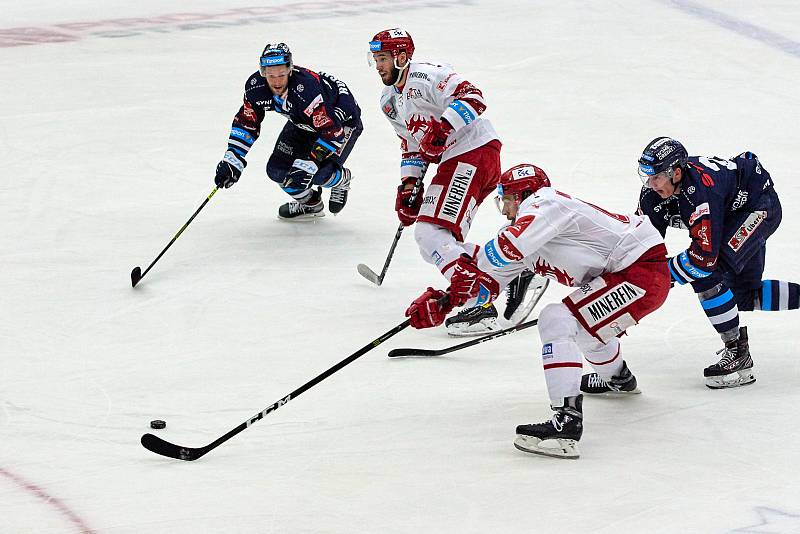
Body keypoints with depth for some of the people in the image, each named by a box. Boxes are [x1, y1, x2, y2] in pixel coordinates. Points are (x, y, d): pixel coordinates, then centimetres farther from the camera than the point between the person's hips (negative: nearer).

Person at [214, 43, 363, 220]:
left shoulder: (307, 88, -41)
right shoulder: (256, 85, -22)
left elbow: (331, 131, -39)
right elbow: (246, 123, -8)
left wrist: (307, 166, -43)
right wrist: (232, 162, -15)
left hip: (343, 120, -7)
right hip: (302, 123, 7)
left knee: (319, 173, -23)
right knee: (277, 169, -3)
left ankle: (342, 178, 14)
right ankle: (310, 203, 24)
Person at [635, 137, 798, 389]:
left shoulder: (699, 191, -39)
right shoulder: (653, 192, -16)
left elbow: (705, 254, -37)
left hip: (760, 205, -9)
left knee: (705, 273, -23)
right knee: (745, 295, 13)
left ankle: (737, 353, -15)